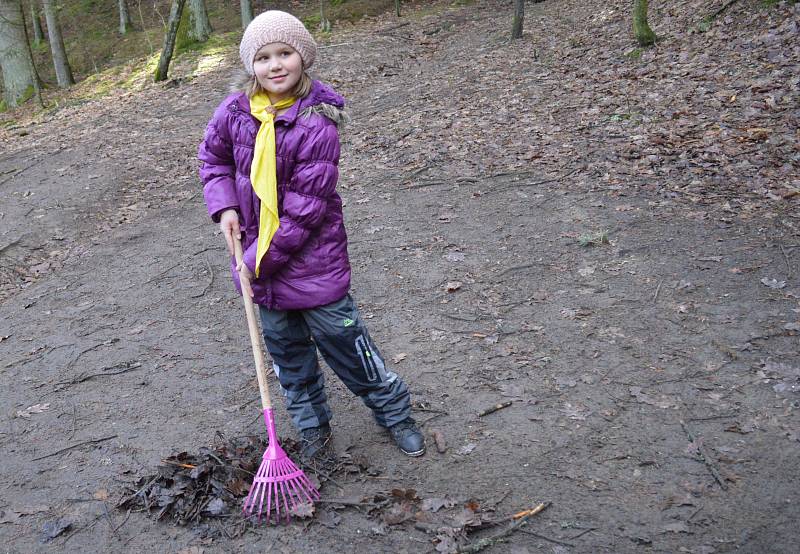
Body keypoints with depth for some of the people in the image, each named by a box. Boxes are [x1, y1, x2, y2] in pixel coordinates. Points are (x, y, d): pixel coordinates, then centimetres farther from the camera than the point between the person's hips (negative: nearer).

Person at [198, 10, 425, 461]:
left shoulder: (317, 125, -22)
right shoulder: (234, 112, -6)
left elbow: (304, 210, -22)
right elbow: (213, 158, 14)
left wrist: (258, 262, -18)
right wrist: (225, 207, -3)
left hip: (312, 259, -5)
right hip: (259, 261, 5)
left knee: (344, 340, 6)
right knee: (287, 351, 17)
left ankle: (395, 412, 29)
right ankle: (312, 426, 38)